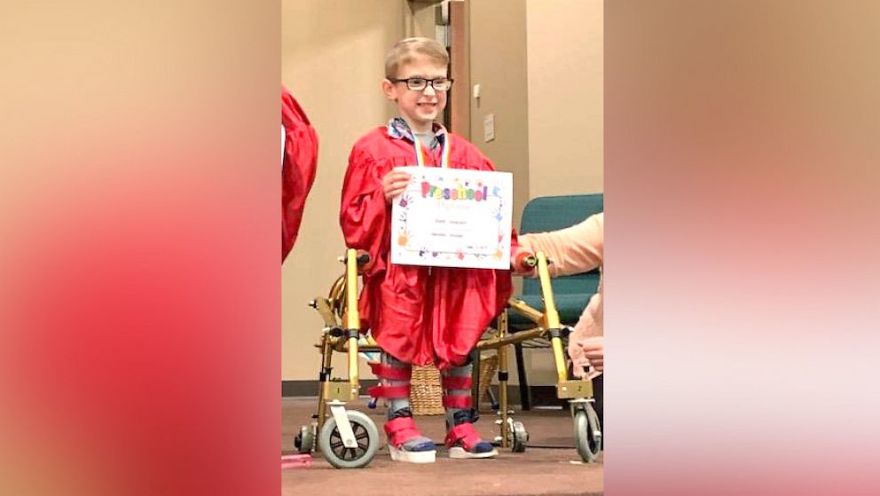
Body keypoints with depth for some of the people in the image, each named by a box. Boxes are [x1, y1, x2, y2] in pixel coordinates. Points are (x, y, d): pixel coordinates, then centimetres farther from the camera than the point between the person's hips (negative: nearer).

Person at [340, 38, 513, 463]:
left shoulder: (463, 153, 10)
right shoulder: (372, 150, -3)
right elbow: (352, 220, -5)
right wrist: (382, 198, -24)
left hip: (456, 270, 4)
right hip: (397, 271, -4)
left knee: (460, 342, 0)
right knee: (397, 341, -9)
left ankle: (461, 426, 13)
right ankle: (400, 428, 3)